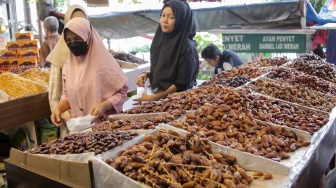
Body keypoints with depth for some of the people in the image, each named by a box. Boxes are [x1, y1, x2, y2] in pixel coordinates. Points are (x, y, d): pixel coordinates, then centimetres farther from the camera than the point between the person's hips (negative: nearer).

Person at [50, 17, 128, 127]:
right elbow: (67, 94, 16)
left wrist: (103, 106, -19)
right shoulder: (68, 65, 7)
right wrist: (58, 108, -2)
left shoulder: (105, 62, -8)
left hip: (104, 123, -5)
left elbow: (121, 92, -4)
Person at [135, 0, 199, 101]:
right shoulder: (160, 40, 1)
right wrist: (146, 74, -3)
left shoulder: (187, 47, -17)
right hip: (157, 94, 5)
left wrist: (152, 98, -12)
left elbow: (182, 84, -15)